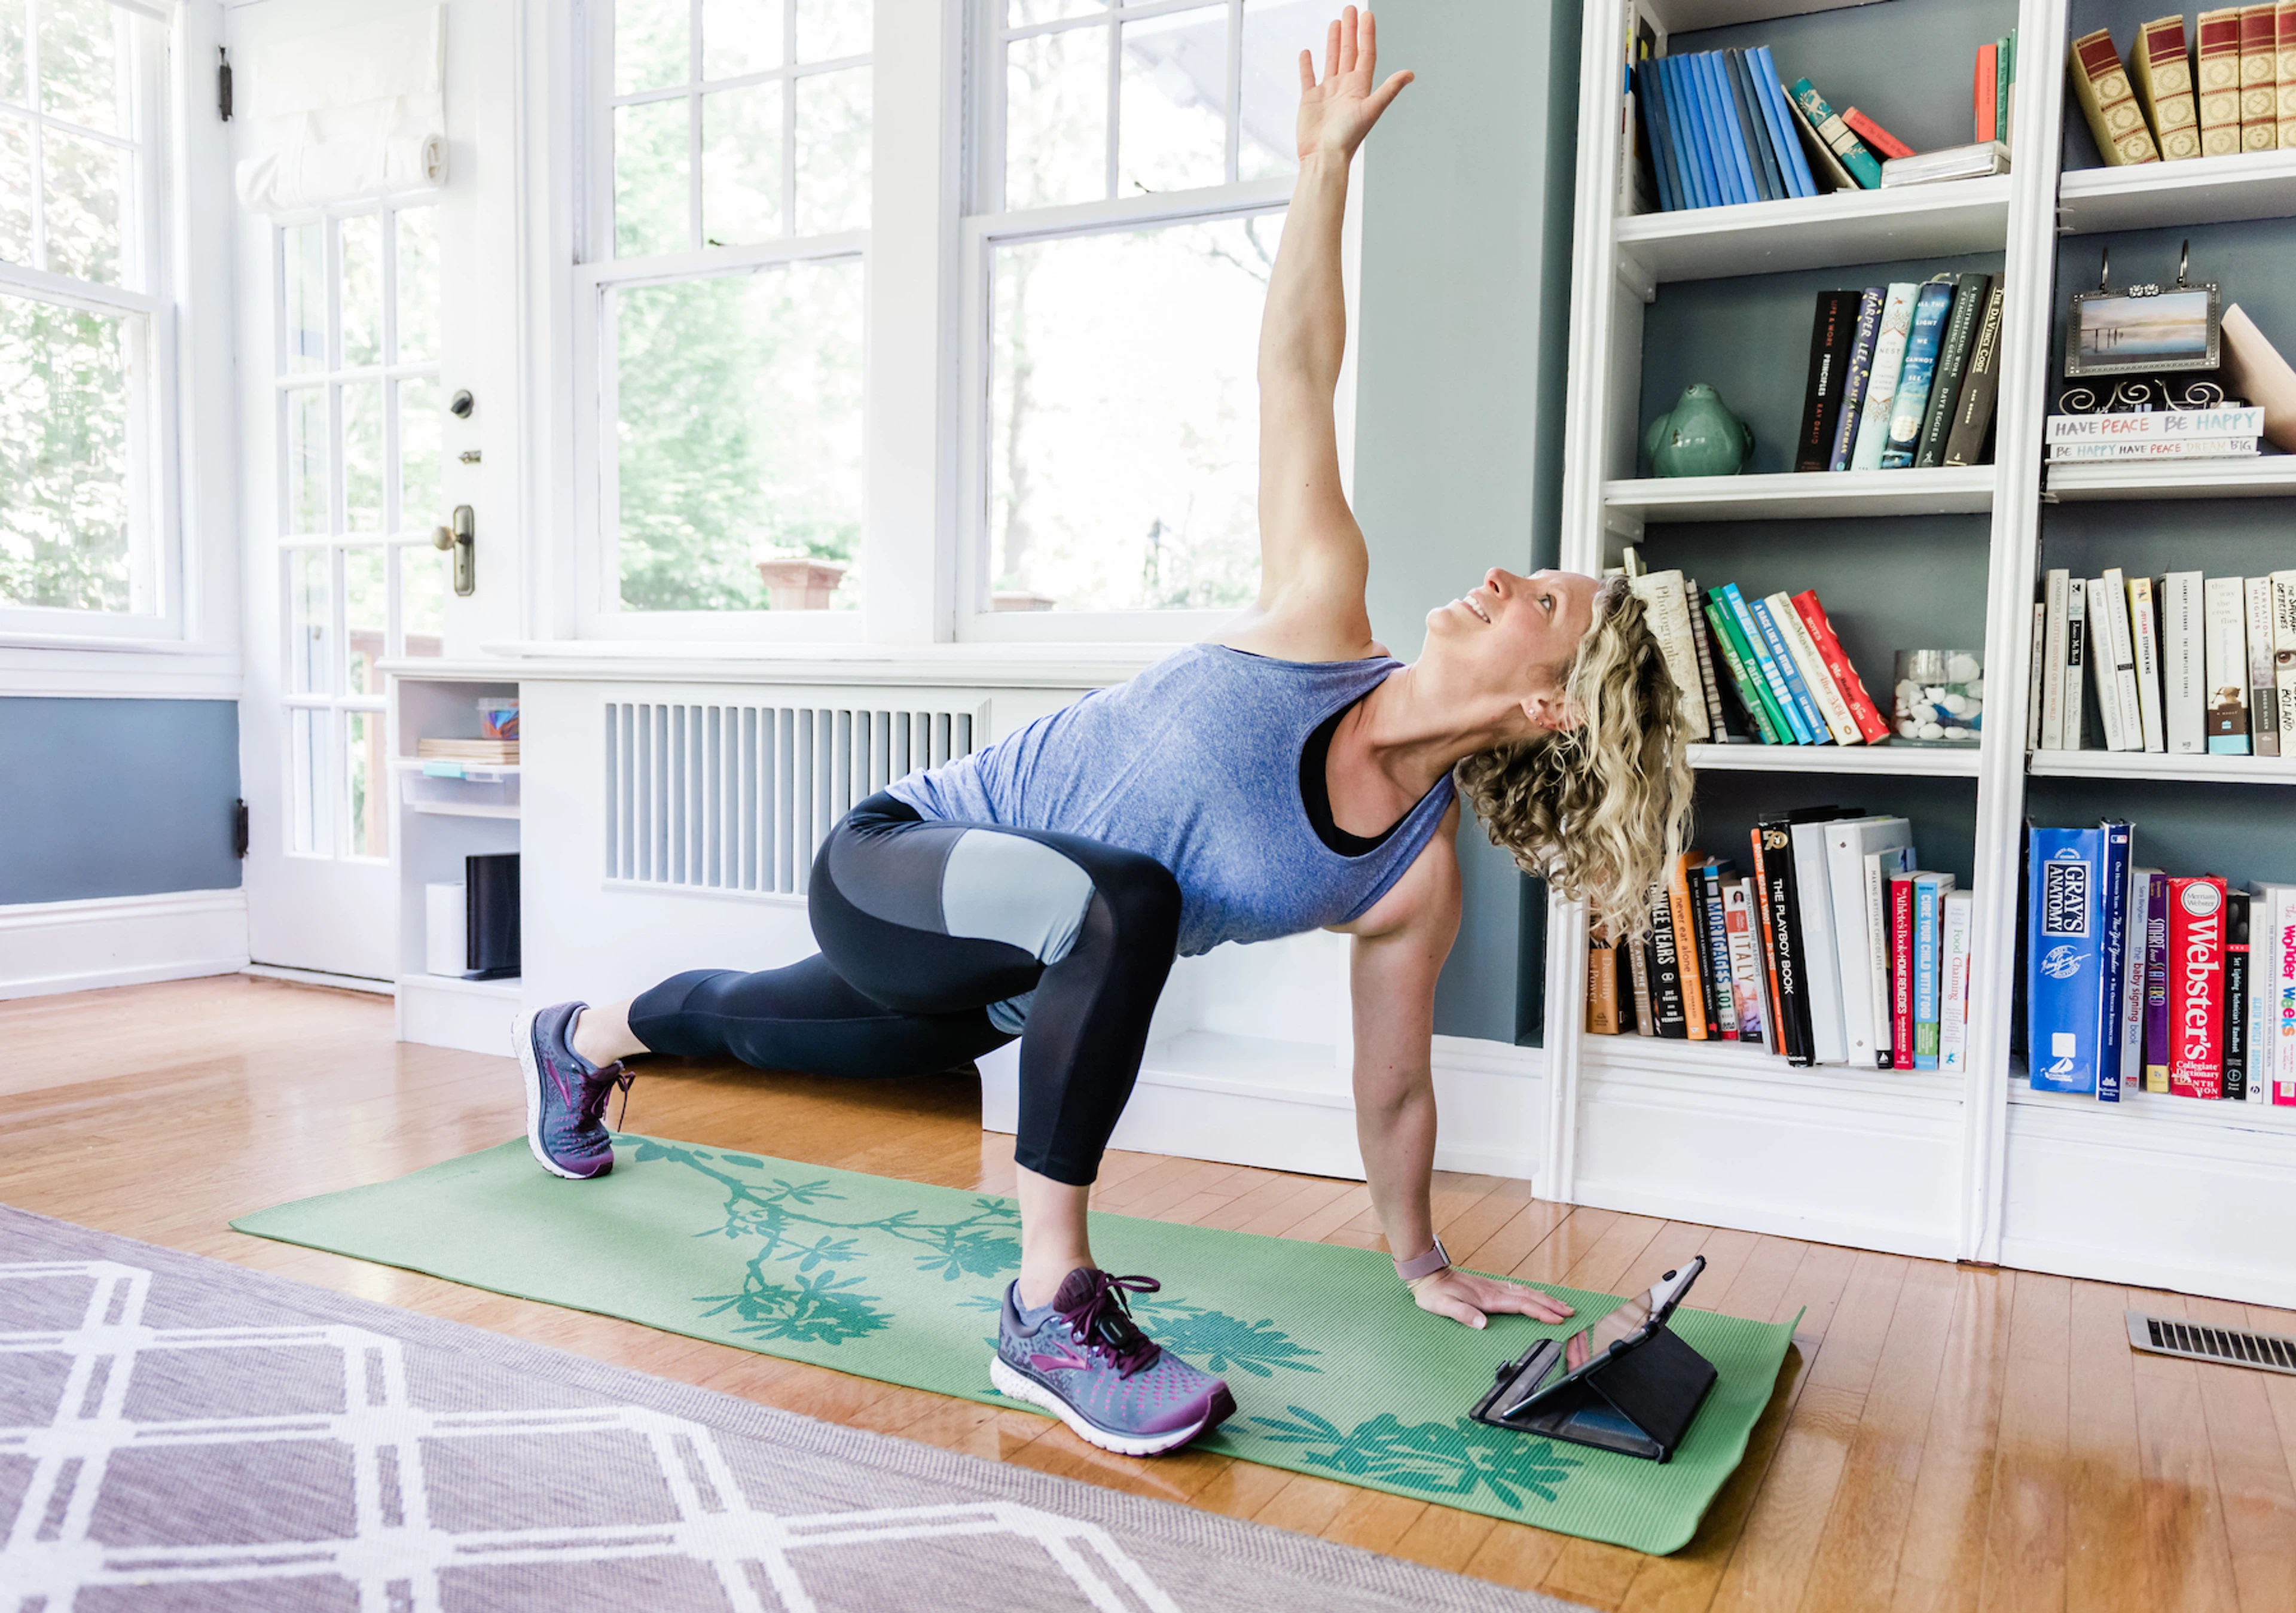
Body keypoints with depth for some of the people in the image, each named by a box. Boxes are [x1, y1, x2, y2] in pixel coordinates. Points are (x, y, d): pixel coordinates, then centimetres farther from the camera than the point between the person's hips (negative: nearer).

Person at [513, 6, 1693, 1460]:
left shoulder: (1415, 879, -14)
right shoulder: (1321, 616, -20)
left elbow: (1395, 1086, -1)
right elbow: (1297, 371, -17)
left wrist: (1425, 1262, 6)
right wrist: (1329, 159, -19)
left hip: (1008, 975, 5)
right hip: (893, 865, -4)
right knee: (1121, 898, -37)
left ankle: (591, 1039, 65)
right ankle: (1053, 1303, -20)